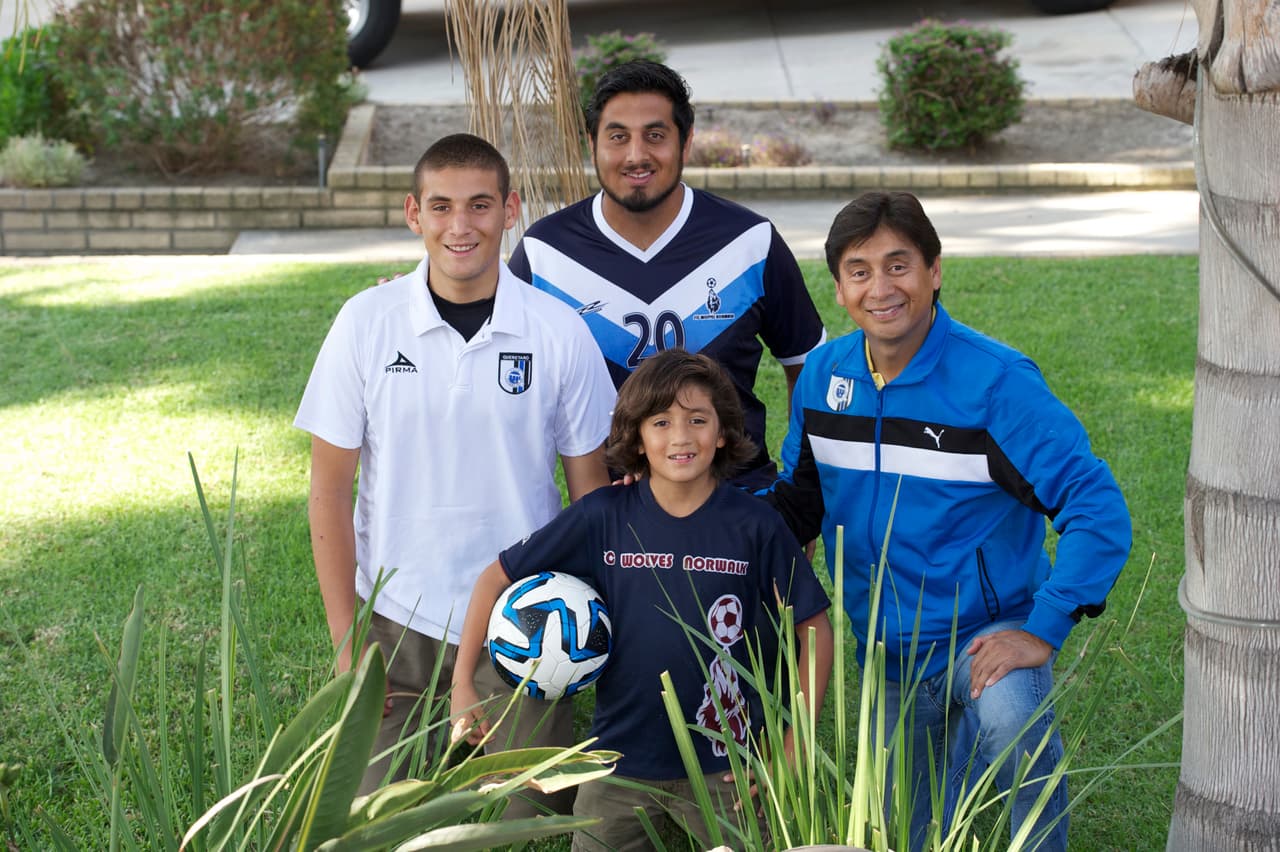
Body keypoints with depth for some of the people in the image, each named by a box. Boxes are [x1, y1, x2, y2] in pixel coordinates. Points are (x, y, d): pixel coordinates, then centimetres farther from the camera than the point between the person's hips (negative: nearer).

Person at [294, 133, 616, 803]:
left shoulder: (559, 332, -5)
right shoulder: (366, 322, -5)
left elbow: (591, 491, 3)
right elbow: (330, 490, 0)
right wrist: (346, 640, -3)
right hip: (396, 622, 0)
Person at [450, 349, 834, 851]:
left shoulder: (754, 525, -8)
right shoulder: (604, 516, -6)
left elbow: (814, 628, -2)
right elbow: (497, 577, 0)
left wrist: (794, 750, -5)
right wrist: (462, 683, -7)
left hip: (723, 770, -1)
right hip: (620, 763, 1)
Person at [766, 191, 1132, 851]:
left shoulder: (996, 380, -18)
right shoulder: (822, 375, -2)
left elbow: (1097, 508, -21)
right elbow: (801, 497, 12)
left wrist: (1044, 629, -27)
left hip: (985, 633, -5)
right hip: (886, 657, 5)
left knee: (1008, 719, -37)